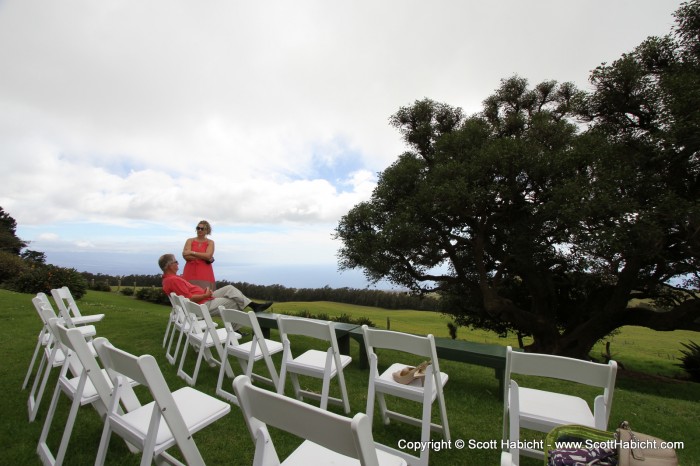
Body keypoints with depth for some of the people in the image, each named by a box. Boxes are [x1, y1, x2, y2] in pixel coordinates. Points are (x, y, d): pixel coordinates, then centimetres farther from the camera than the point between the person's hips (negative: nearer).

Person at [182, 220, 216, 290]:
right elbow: (185, 256, -3)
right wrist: (203, 257, -8)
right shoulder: (190, 241, 11)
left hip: (205, 273, -1)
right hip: (190, 272, 1)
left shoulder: (210, 242, 8)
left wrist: (192, 253, -8)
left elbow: (208, 256, -8)